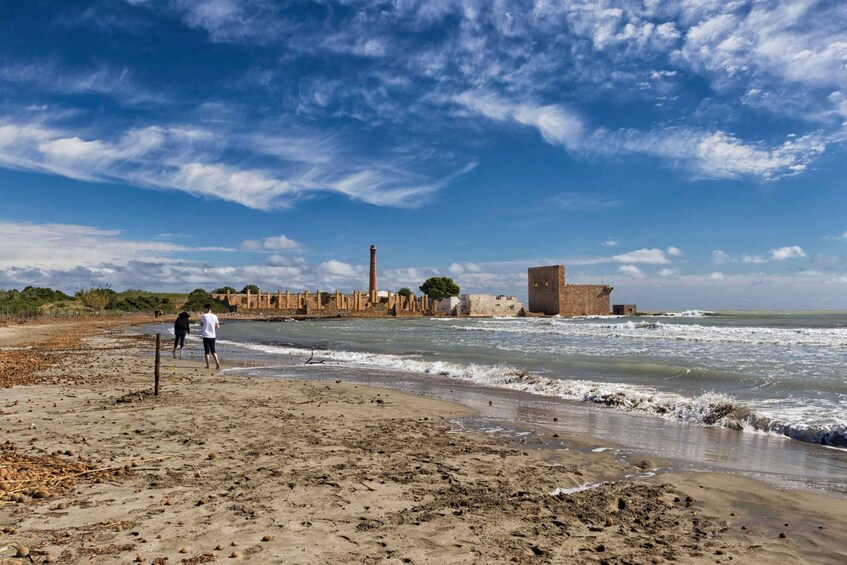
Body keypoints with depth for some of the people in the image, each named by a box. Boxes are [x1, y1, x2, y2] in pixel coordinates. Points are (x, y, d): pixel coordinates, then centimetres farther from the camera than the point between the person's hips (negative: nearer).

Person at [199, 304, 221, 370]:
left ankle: (207, 365, 3)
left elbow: (201, 326, 3)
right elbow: (217, 327, 7)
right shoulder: (214, 316, 2)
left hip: (206, 336, -3)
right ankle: (217, 363, 0)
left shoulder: (203, 316, -7)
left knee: (207, 351, 2)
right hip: (213, 336, 4)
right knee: (213, 350, 13)